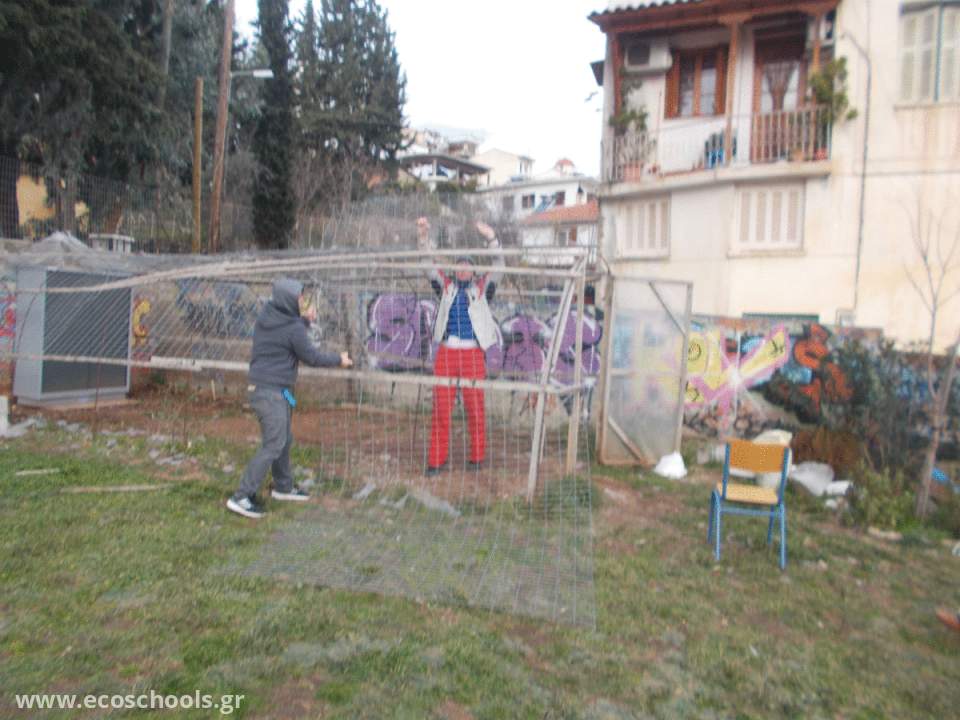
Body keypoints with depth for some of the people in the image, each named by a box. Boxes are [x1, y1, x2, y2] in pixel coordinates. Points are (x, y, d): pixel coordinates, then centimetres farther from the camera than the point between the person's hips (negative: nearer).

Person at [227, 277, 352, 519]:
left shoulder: (266, 315, 6)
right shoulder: (293, 328, -17)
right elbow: (311, 357, -7)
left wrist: (304, 320, 11)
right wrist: (339, 359, 7)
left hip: (260, 387, 9)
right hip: (272, 392, -9)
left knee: (284, 440, 19)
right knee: (273, 446, -7)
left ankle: (283, 486, 32)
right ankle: (242, 497, -7)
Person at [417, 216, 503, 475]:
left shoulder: (481, 288, 11)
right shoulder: (446, 287, 15)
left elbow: (498, 267, -2)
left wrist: (491, 239, -16)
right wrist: (423, 237, -6)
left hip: (472, 354, -1)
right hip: (446, 353, 1)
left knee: (475, 408, 2)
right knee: (441, 408, 0)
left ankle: (477, 457, 13)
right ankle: (437, 459, 6)